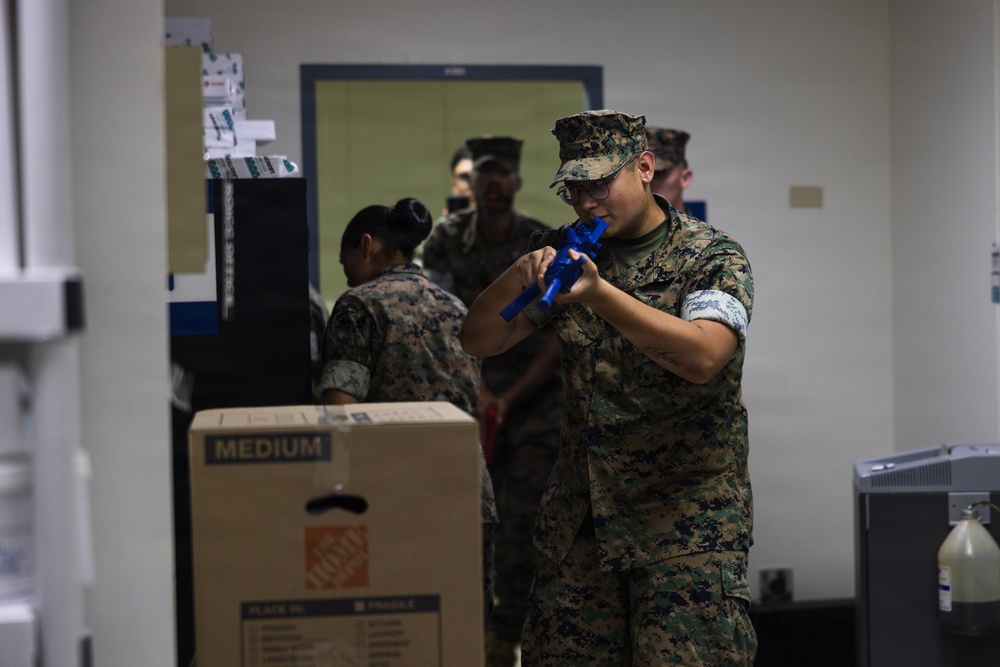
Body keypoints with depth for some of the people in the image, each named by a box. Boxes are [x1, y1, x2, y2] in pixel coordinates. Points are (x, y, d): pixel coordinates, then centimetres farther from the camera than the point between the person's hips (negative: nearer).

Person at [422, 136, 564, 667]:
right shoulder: (445, 240, 1)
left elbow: (559, 339, -6)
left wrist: (509, 400, -14)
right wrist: (476, 389, -17)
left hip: (536, 401, -1)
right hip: (469, 399, 1)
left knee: (523, 523, -6)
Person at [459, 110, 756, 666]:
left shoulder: (714, 258, -6)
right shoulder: (566, 253, 10)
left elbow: (702, 357, -24)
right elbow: (480, 341, 6)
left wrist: (599, 294, -34)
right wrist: (519, 277, -14)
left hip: (687, 521, -5)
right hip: (581, 517, 5)